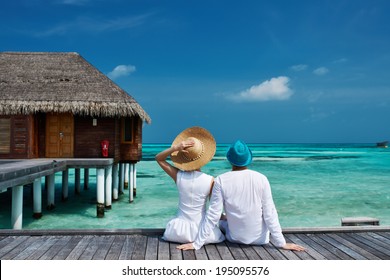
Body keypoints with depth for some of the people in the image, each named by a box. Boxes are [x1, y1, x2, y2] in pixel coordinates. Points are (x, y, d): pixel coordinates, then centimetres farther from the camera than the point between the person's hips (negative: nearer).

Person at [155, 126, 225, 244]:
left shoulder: (178, 176, -11)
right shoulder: (210, 180, -15)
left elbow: (158, 158, 4)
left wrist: (175, 148, -13)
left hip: (179, 232, 2)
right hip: (201, 232, -2)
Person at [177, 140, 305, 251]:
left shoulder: (221, 180, -15)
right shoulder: (261, 179, -13)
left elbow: (213, 215, -15)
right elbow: (269, 213, -12)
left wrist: (197, 244, -8)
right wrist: (281, 243, -4)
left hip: (235, 238, -1)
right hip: (260, 238, 1)